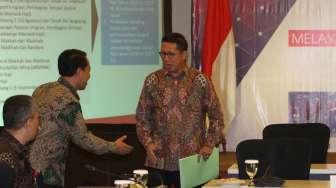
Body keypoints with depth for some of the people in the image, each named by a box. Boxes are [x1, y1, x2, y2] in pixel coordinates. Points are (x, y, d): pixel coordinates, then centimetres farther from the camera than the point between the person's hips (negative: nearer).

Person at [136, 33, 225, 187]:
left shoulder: (200, 80, -1)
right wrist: (147, 142, -5)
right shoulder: (152, 81, 3)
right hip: (159, 161, 1)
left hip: (192, 161, -1)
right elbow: (142, 117, 9)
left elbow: (216, 116, 5)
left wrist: (209, 145, -4)